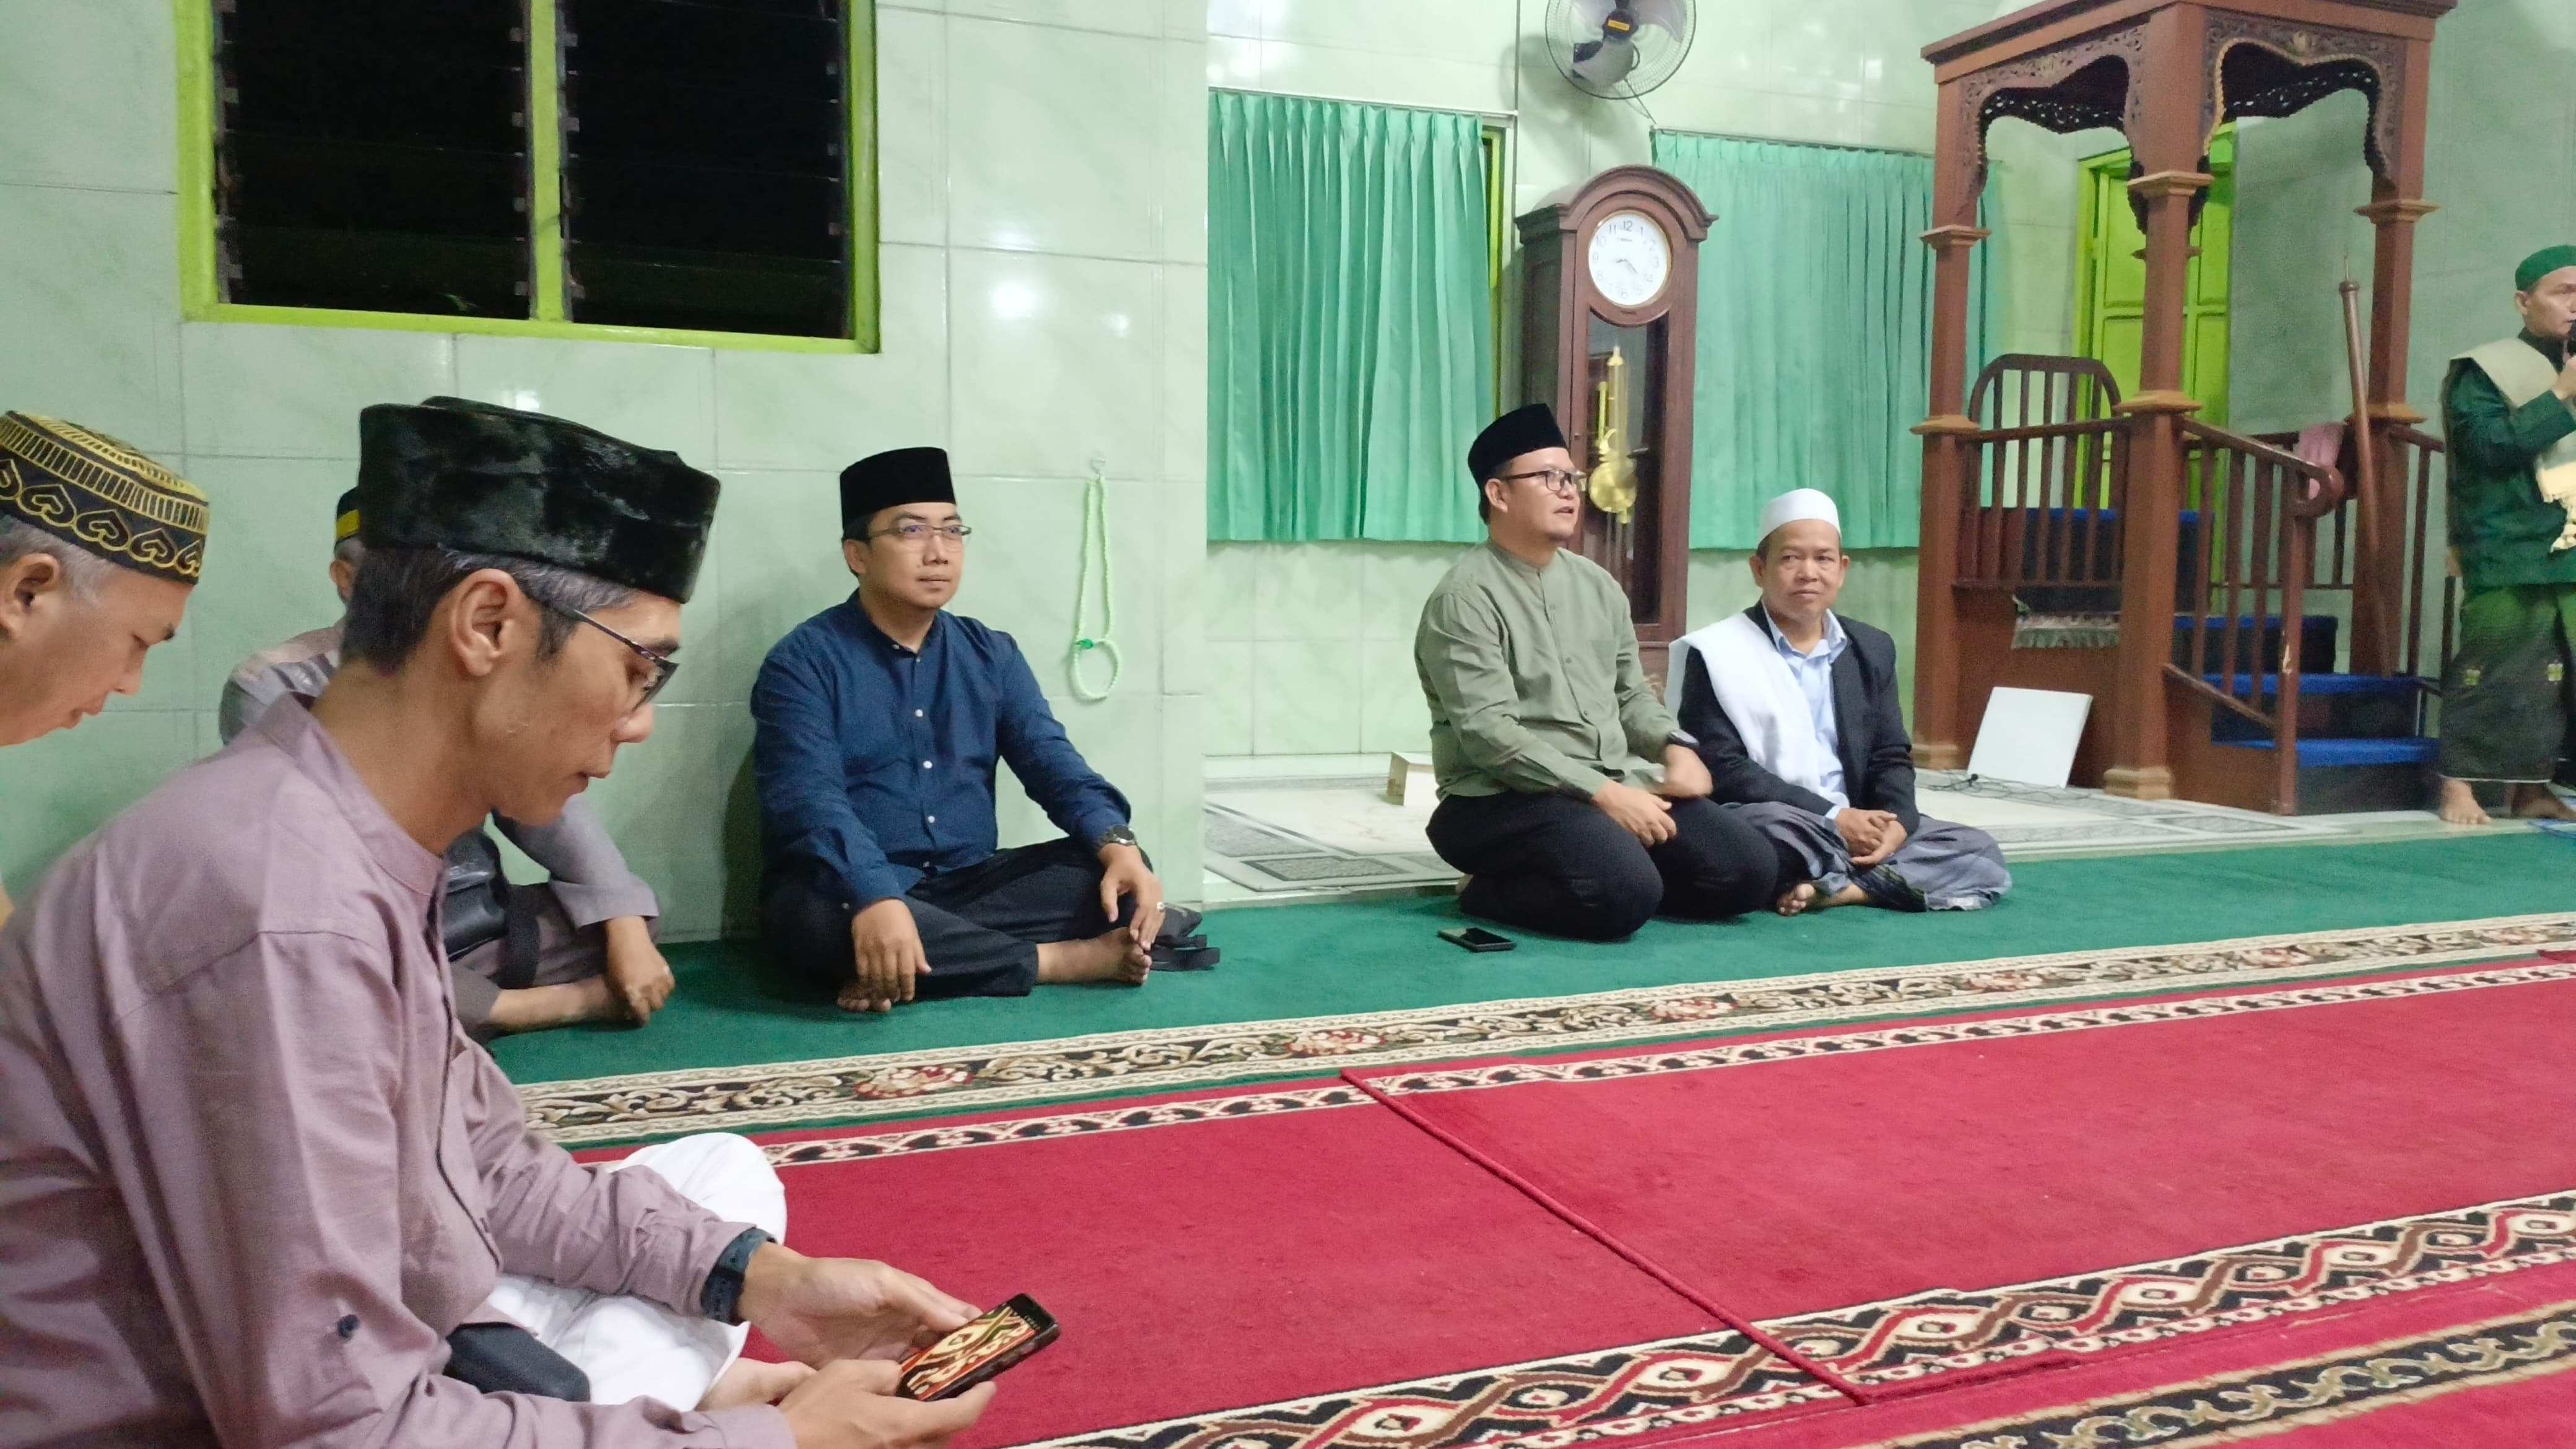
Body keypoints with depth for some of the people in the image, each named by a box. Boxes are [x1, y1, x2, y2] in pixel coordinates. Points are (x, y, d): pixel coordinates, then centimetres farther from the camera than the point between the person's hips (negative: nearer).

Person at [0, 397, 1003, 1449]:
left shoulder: (363, 847, 1)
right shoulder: (287, 906, -30)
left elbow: (486, 1159, 9)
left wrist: (760, 1277, -2)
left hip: (337, 1355, 9)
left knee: (724, 1175, 15)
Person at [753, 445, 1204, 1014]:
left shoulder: (992, 654, 10)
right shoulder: (804, 663, -8)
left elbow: (1052, 762, 0)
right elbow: (811, 801, -22)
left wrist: (1118, 845, -20)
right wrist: (875, 899, -40)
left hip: (971, 888, 5)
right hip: (851, 895, -5)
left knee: (1118, 867, -14)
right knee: (821, 919, -38)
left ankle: (902, 972, -26)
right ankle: (1065, 957, -25)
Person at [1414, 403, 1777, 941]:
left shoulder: (1596, 584, 15)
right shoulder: (1466, 597, -9)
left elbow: (1631, 693, 22)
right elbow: (1489, 733, -18)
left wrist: (1676, 747, -1)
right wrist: (1601, 793, -22)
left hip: (1618, 784, 8)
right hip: (1510, 796, -7)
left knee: (1745, 870, -8)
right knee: (1625, 892, -32)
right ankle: (1495, 892, -4)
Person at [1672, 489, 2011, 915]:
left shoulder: (1872, 649, 14)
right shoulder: (1716, 653, -4)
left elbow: (1890, 756, 13)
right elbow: (1720, 767, -12)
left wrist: (1896, 822, -11)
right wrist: (1832, 817, -19)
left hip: (1860, 826, 6)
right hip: (1759, 823, -6)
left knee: (1981, 853, -9)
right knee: (1781, 829, -39)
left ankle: (1838, 887, -21)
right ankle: (1883, 880, -14)